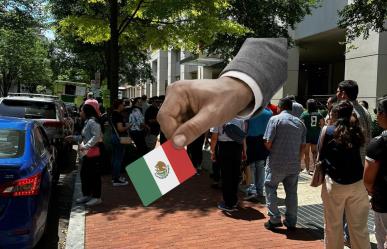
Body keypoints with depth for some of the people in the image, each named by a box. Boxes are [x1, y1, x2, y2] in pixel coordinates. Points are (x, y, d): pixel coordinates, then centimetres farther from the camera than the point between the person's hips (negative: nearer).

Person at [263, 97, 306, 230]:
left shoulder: (275, 119, -8)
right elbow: (303, 146, 9)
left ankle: (274, 219, 8)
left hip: (276, 163, -4)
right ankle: (291, 222, 19)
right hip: (294, 164, 5)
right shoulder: (300, 123, 8)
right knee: (292, 192, 13)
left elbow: (268, 142, -12)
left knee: (270, 189, 11)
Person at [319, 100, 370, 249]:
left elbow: (321, 155, 2)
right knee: (359, 227, 11)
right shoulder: (356, 130, 6)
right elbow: (360, 152, 11)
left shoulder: (328, 130, -2)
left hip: (334, 183, -3)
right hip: (358, 183, 3)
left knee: (333, 226, 12)